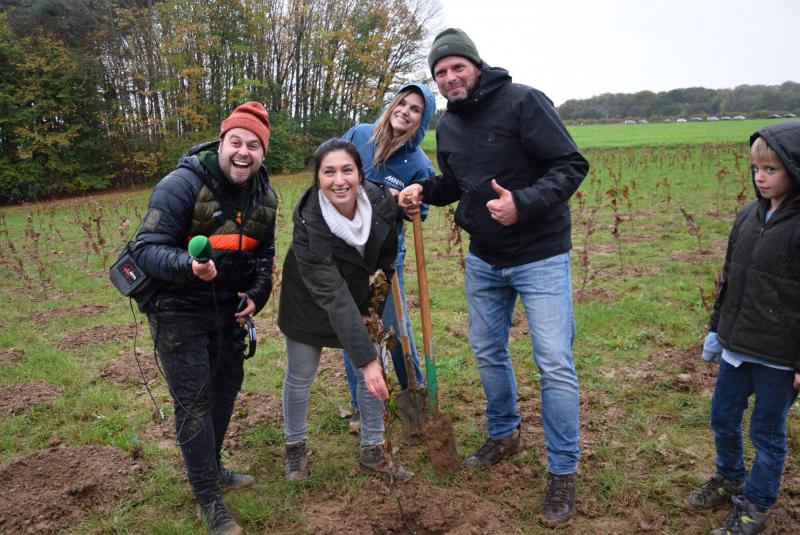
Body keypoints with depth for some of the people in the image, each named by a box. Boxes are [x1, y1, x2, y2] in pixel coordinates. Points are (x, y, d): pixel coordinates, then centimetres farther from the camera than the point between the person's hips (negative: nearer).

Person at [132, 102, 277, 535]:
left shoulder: (264, 195, 0)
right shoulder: (183, 184, -21)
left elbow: (263, 254, 13)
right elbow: (147, 249, -24)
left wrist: (256, 294, -1)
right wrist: (189, 265, -42)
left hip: (227, 307, 7)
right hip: (178, 309, -7)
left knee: (227, 385, 18)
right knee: (193, 400, -4)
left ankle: (211, 469, 40)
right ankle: (208, 498, 11)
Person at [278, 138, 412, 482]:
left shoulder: (382, 204, -24)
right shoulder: (308, 223, -35)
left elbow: (386, 262, -3)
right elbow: (334, 298, -38)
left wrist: (372, 308, 2)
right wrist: (366, 358, -41)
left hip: (359, 298, 4)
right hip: (308, 303, -3)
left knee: (374, 373, 5)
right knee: (300, 376, 10)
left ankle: (372, 453, 22)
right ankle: (295, 447, 34)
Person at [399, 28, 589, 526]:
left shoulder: (523, 101, -16)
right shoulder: (448, 125, 5)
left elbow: (571, 165, -19)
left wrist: (523, 204, -33)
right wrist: (424, 189, -3)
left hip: (539, 257, -6)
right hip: (483, 260, 7)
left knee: (555, 363, -5)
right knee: (488, 352, 17)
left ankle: (563, 472, 11)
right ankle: (505, 435, 40)